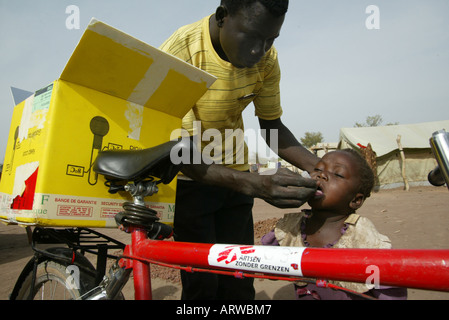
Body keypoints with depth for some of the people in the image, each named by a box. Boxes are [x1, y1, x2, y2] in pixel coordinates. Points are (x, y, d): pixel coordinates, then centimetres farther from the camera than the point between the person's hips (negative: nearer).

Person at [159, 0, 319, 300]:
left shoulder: (266, 58, -9)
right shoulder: (179, 53, -25)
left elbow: (272, 127, -1)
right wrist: (254, 183, -40)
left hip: (235, 174, 4)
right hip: (188, 179, -3)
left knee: (239, 282, 5)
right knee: (202, 284, -7)